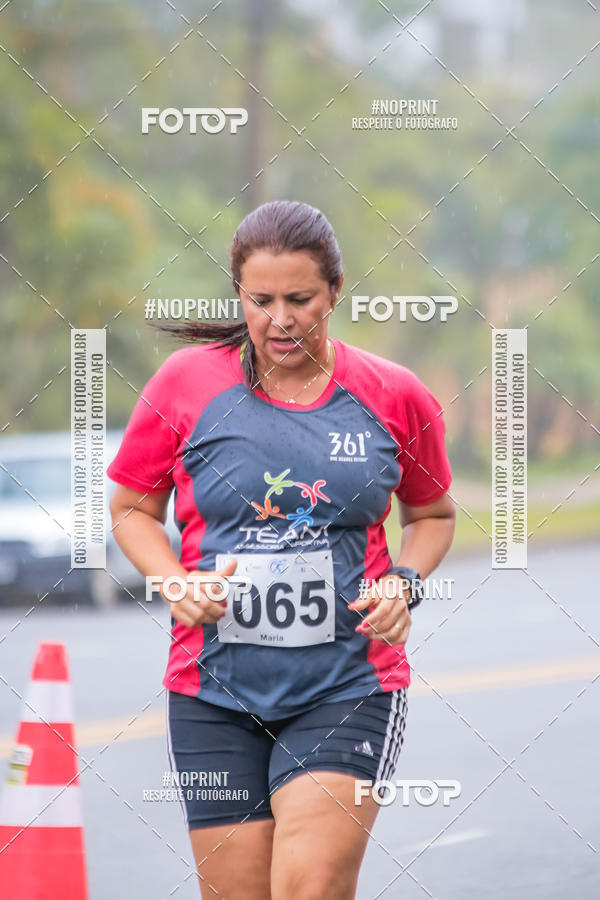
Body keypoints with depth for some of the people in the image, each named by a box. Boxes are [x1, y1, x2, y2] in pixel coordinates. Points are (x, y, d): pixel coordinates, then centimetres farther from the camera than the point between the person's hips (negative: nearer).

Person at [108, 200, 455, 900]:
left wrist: (405, 583, -2)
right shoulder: (185, 382, -1)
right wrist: (176, 584, -8)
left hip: (349, 689, -1)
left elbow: (432, 513, 18)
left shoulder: (393, 396, 1)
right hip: (213, 691, 1)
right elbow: (132, 508, 11)